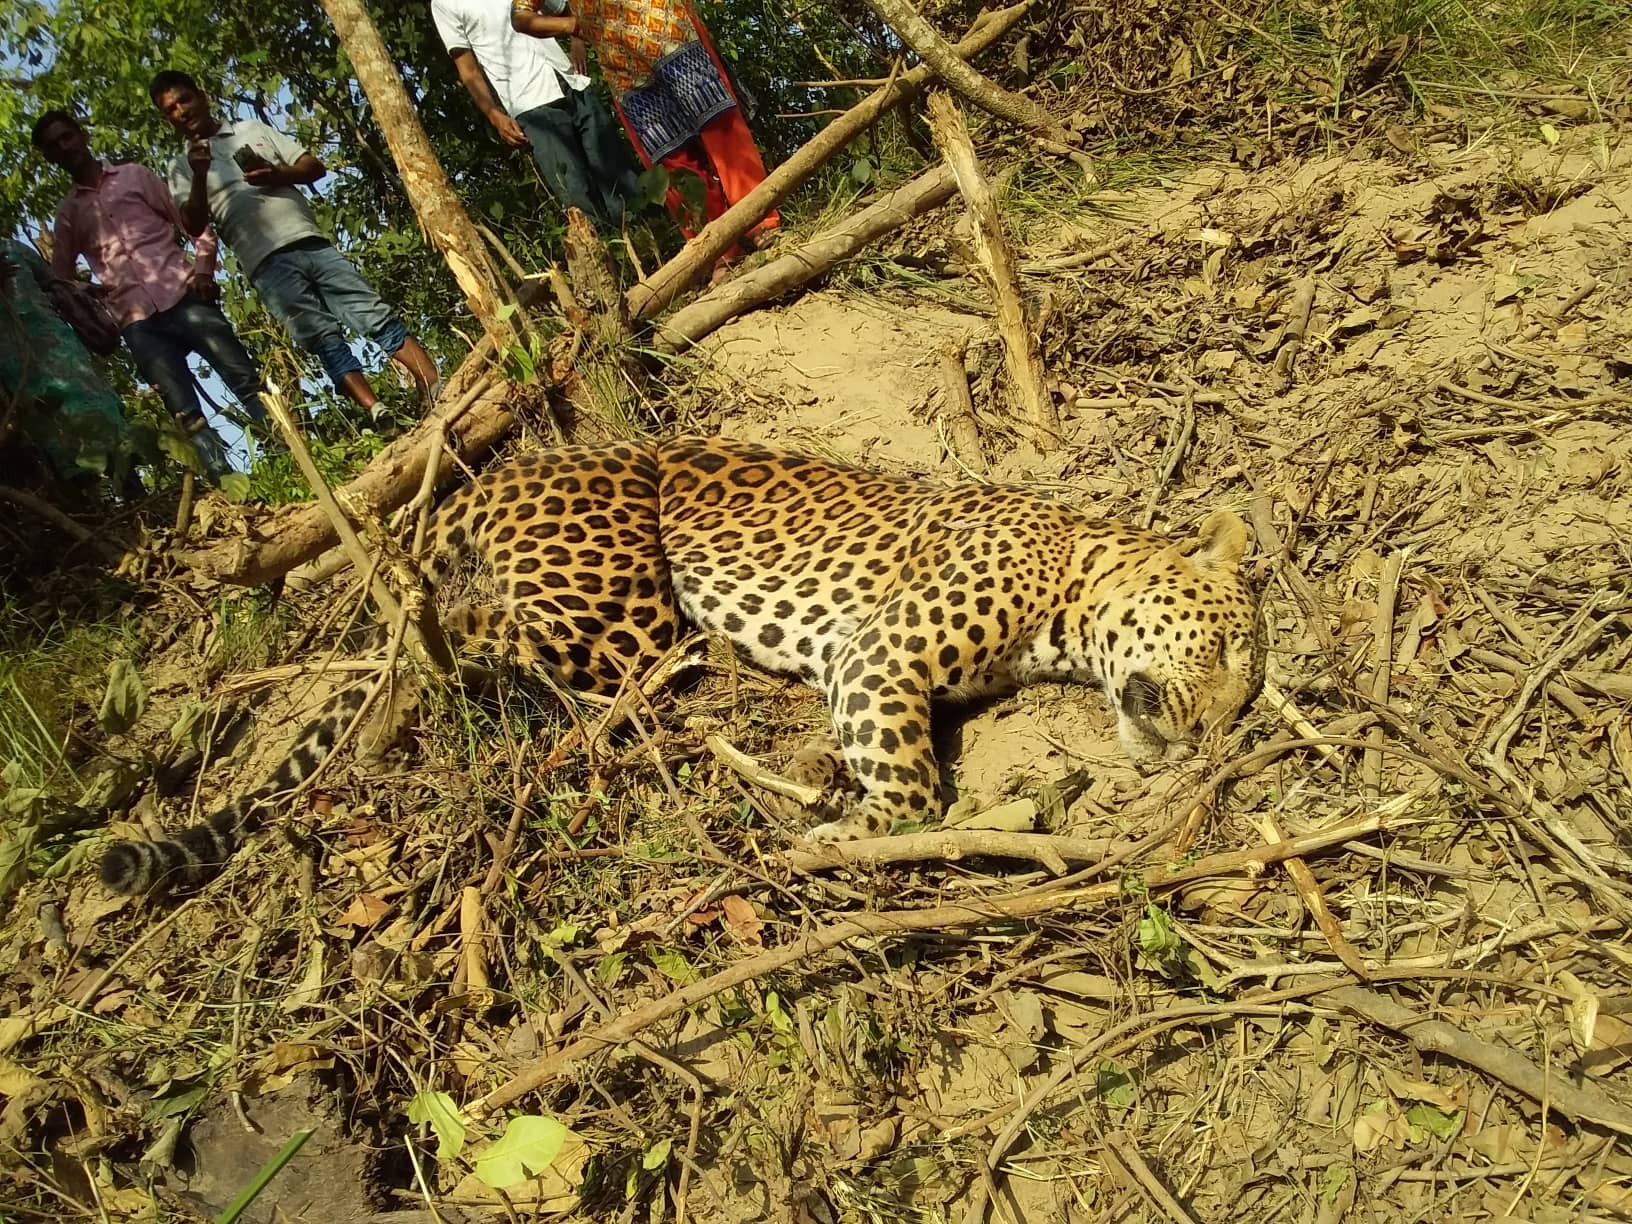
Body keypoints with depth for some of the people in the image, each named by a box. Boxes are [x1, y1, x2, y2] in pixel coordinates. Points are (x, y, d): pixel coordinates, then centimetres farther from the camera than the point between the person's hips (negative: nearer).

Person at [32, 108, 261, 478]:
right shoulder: (67, 214, 19)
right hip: (137, 322, 1)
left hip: (183, 297, -1)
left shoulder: (135, 176, 15)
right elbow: (58, 280, 23)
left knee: (248, 383, -10)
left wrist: (203, 270, -5)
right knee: (187, 416, -9)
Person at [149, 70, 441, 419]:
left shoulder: (253, 129, 23)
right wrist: (199, 177, -13)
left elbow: (316, 167, 17)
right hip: (267, 263, -2)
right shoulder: (182, 168, 16)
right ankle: (381, 416, -27)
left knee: (379, 319, -10)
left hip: (311, 243, 2)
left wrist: (279, 175, -2)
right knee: (326, 342, -17)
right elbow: (195, 227, 2)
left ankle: (441, 396, -15)